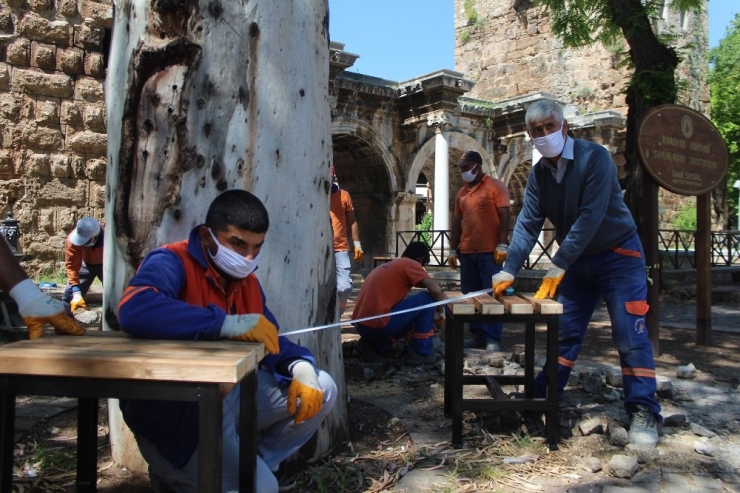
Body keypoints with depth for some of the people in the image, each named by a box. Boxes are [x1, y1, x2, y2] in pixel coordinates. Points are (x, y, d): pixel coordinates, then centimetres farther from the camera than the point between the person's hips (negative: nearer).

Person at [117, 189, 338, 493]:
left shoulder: (246, 280, 6)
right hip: (171, 410, -8)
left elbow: (270, 341, 12)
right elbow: (134, 311, -40)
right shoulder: (171, 263, -19)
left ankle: (254, 465, 9)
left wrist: (300, 367, -12)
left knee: (321, 389, 3)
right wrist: (227, 324, -40)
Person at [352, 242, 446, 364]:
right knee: (427, 299, 0)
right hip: (377, 324, -9)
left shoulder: (390, 265, 25)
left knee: (410, 318, 30)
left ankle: (374, 345, 14)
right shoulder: (410, 264, -1)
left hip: (361, 326, 9)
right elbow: (436, 290, -13)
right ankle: (422, 352, 7)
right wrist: (440, 311, 7)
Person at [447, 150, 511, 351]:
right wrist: (453, 250, 13)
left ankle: (492, 338, 1)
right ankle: (477, 334, 14)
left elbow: (505, 216, -7)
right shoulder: (462, 192, 16)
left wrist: (502, 245, -14)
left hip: (489, 252, -6)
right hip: (466, 252, 6)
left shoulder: (495, 186, -1)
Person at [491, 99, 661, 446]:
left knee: (629, 334, -7)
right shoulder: (539, 173, -1)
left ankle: (643, 412, 2)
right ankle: (544, 395, 18)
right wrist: (509, 270, -17)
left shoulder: (594, 157, -20)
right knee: (565, 331, 8)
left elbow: (590, 218, -26)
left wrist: (557, 267, -27)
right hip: (576, 261, 5)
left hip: (618, 255, -5)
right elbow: (528, 223, -6)